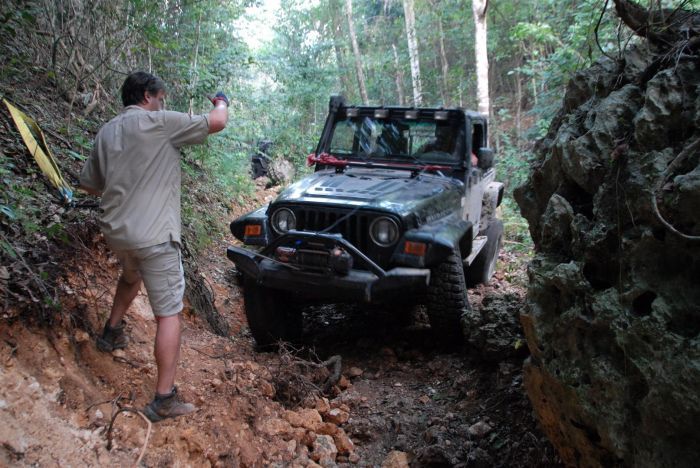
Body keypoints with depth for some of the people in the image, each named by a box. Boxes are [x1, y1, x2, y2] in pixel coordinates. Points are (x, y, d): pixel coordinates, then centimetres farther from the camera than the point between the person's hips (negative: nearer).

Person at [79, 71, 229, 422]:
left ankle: (112, 333, 49)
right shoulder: (159, 122, -9)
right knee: (168, 315, -1)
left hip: (115, 231, 7)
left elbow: (88, 183, 18)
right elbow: (218, 123, -5)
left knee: (131, 275, 39)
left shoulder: (106, 132, 11)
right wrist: (222, 102, 16)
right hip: (154, 236, -7)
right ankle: (164, 400, 1)